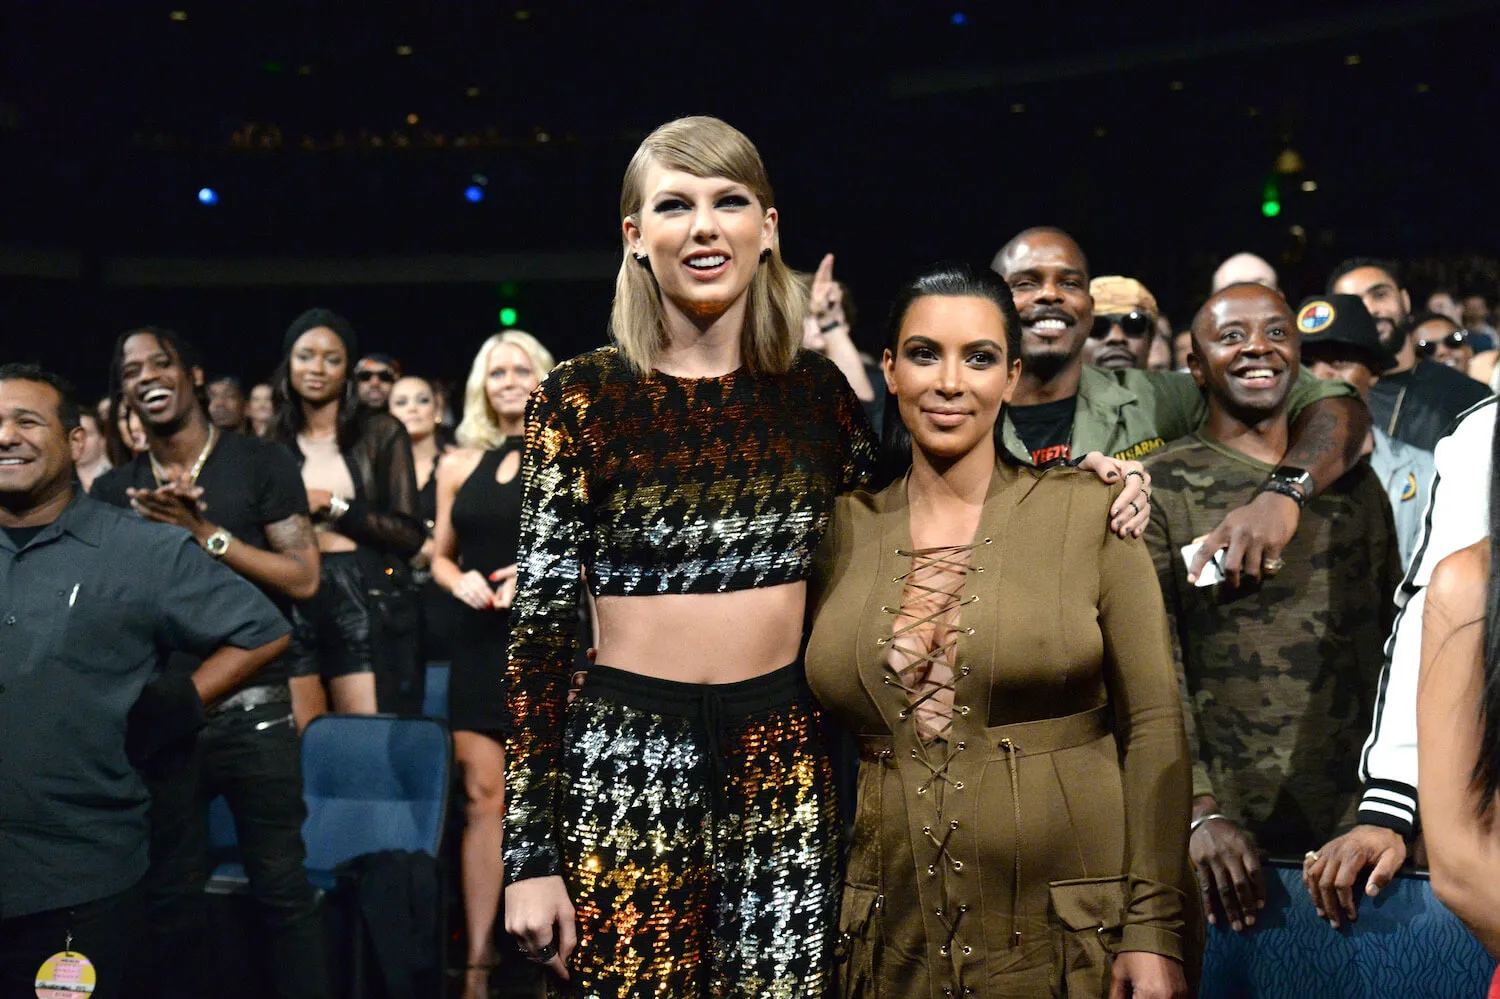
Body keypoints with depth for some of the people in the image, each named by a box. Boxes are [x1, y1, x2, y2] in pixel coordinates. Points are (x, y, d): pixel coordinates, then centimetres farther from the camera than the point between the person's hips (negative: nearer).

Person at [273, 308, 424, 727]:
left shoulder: (381, 433, 5)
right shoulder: (275, 441, 12)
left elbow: (411, 535, -2)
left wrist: (332, 505, -7)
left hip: (364, 604, -2)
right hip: (291, 605, 2)